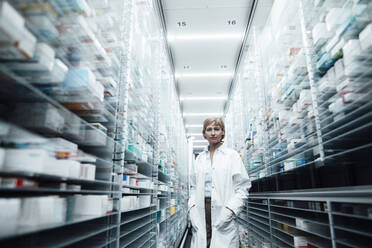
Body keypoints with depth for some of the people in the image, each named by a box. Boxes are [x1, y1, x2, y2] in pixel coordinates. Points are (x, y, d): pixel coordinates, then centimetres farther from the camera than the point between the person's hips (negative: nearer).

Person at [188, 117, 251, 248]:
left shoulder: (232, 155, 1)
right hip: (201, 212, 3)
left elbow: (243, 187, -3)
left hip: (223, 213, -3)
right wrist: (192, 207, 1)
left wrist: (230, 209, -13)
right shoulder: (199, 158, 13)